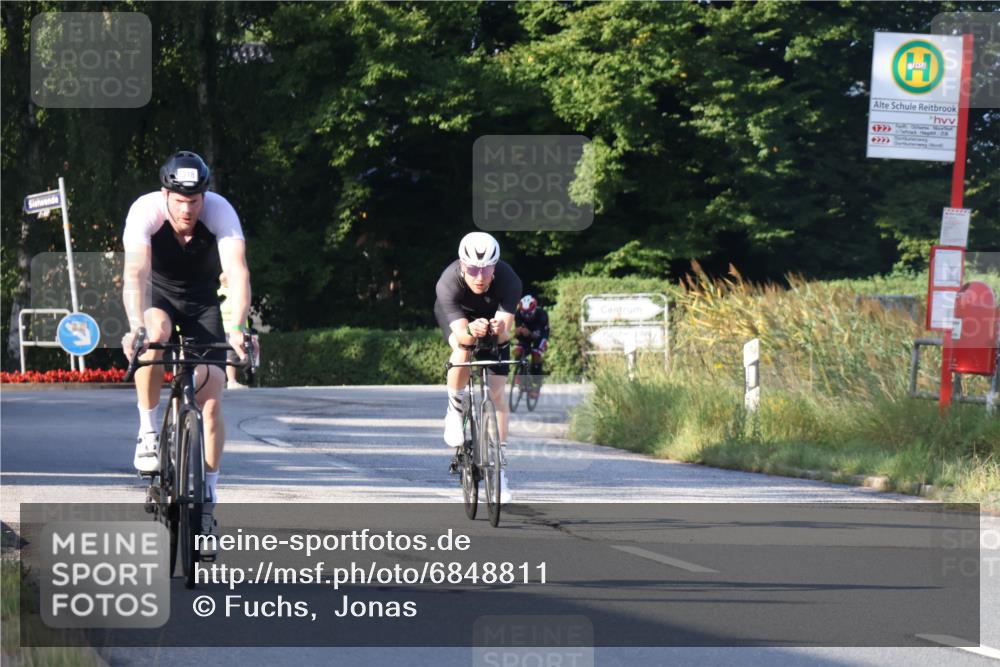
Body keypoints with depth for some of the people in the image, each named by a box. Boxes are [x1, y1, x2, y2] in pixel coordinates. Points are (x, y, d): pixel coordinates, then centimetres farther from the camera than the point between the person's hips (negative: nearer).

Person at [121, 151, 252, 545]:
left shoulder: (220, 212, -28)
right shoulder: (145, 211, -29)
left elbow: (237, 272, -39)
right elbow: (136, 272, -40)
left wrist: (236, 327, -54)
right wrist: (137, 327, -55)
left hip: (202, 301, 1)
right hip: (158, 295, -1)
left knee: (211, 401, -11)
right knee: (156, 331, -37)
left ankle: (208, 500, 2)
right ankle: (148, 431, -19)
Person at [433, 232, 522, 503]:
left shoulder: (508, 280, -37)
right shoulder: (448, 284, -39)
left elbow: (506, 331, -43)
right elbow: (460, 333, -46)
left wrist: (499, 330, -66)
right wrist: (471, 331, -68)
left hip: (493, 317, 1)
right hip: (457, 317, -1)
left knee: (496, 391, -7)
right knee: (463, 352, -34)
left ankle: (499, 468, 0)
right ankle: (454, 413, -6)